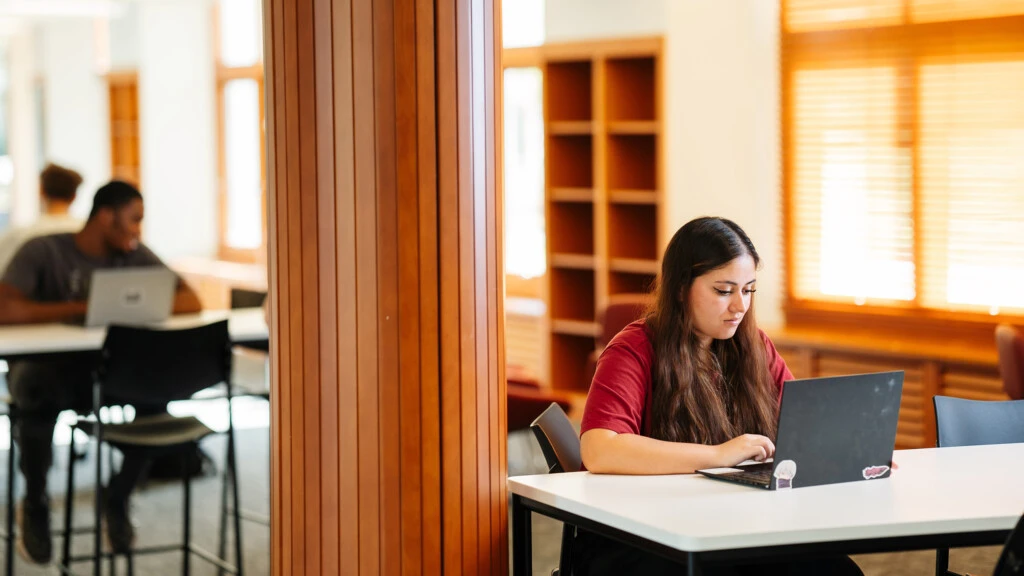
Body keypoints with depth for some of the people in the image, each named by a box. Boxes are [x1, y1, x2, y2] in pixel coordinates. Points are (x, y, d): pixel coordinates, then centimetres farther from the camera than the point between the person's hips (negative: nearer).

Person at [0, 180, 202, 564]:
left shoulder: (135, 256, 1)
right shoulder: (43, 252, -13)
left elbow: (191, 302, -8)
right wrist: (82, 309, -32)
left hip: (103, 368, 4)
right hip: (43, 365, -4)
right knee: (39, 394, -40)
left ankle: (117, 499, -4)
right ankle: (35, 505, -10)